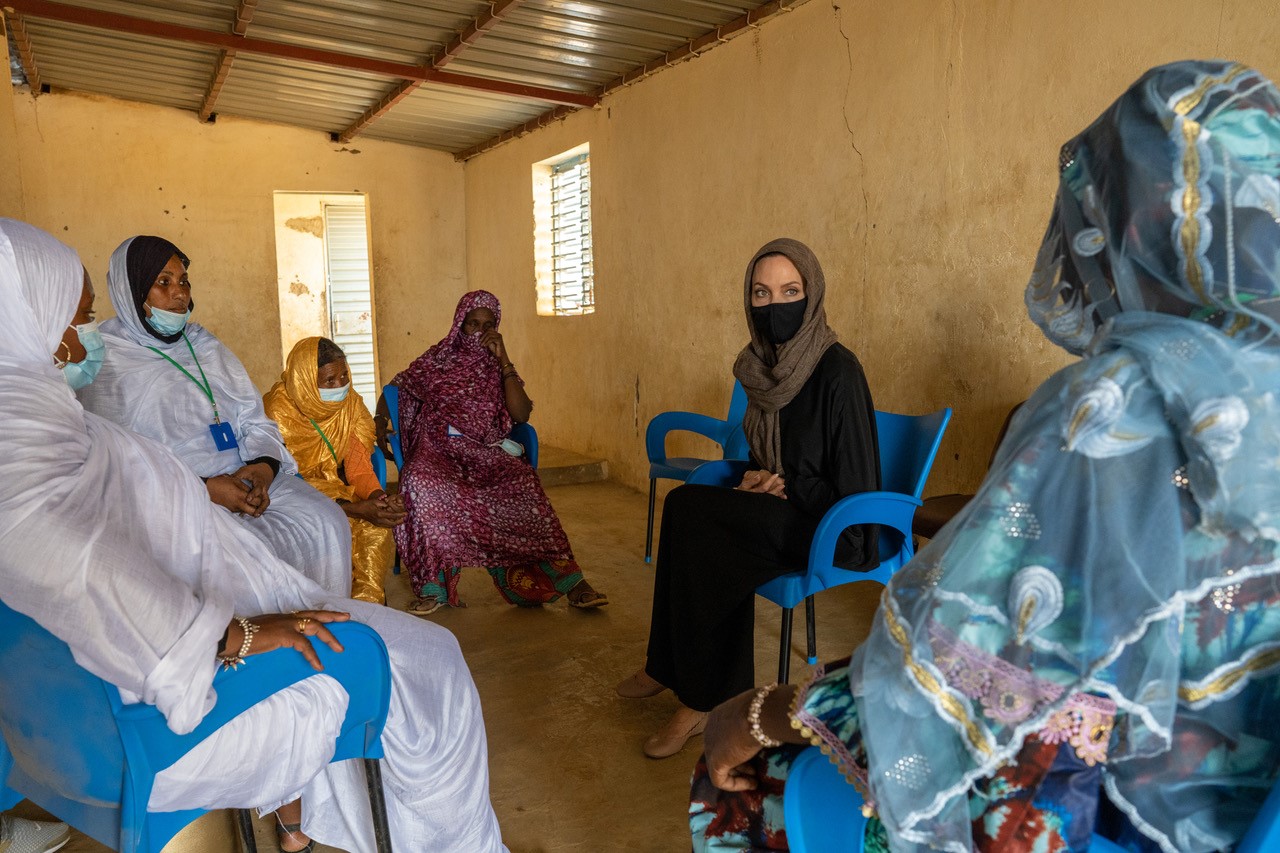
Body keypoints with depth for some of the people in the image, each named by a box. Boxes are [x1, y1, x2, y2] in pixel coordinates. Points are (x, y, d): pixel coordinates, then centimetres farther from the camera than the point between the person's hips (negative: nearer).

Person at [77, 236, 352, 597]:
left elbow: (255, 421, 13)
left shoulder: (205, 345, 18)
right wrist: (204, 488, -19)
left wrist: (263, 468, -9)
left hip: (246, 479, 5)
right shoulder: (107, 361, 1)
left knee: (327, 521, -18)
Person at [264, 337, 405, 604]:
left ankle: (365, 602, -8)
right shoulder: (279, 411, -21)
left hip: (335, 488, 5)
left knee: (378, 527, -23)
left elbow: (357, 461, -4)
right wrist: (354, 509, -34)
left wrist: (376, 495, -27)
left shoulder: (349, 401, -4)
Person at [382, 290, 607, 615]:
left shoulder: (498, 368, 12)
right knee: (419, 481, -36)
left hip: (487, 453, 0)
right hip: (440, 450, 0)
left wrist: (502, 360, -6)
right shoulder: (436, 361, 11)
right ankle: (434, 587, -27)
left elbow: (521, 414, -3)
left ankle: (569, 582, -30)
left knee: (524, 482, -32)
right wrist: (379, 426, -3)